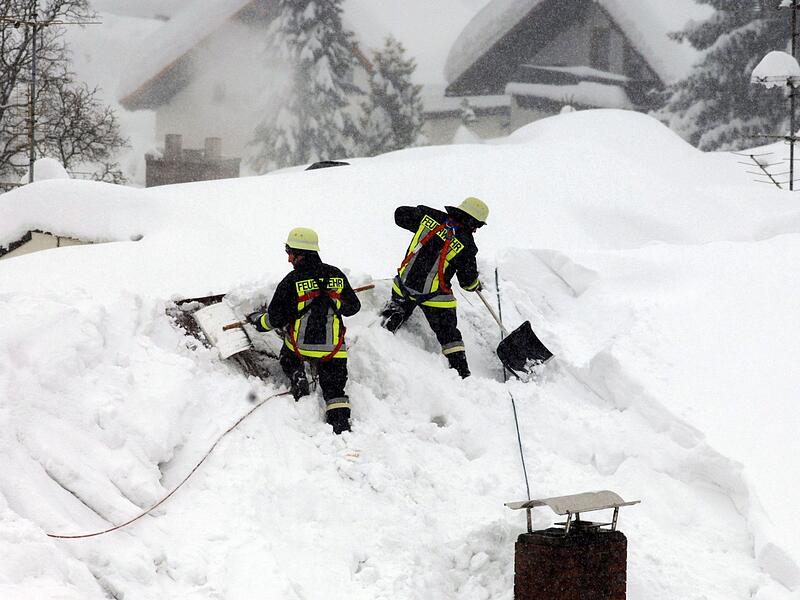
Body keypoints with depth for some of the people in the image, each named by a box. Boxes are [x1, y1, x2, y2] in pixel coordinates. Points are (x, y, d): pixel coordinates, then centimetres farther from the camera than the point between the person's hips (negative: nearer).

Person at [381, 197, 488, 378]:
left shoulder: (430, 216, -6)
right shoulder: (467, 246, -14)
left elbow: (400, 215, 7)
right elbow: (468, 281, -5)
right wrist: (476, 285, 19)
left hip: (404, 285, 3)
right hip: (434, 296, -3)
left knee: (396, 314, 33)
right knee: (449, 334, 14)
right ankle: (461, 371, 14)